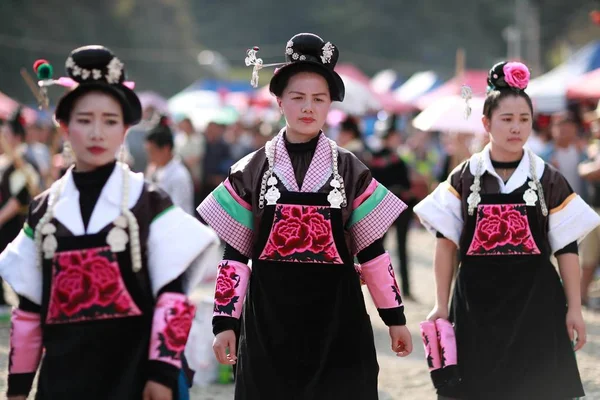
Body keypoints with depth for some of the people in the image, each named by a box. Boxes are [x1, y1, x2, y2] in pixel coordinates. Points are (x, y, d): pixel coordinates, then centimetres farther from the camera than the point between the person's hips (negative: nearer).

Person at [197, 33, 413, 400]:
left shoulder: (351, 171, 3)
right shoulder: (251, 171, 3)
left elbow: (372, 250, 5)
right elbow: (234, 254, 3)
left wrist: (396, 318, 5)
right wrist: (225, 321, -1)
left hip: (337, 318, 0)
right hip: (269, 319, 0)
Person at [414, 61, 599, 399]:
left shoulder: (550, 181, 3)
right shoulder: (463, 179, 2)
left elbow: (567, 248, 3)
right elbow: (446, 244, 3)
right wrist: (442, 306, 0)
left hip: (535, 303, 0)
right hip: (476, 301, 0)